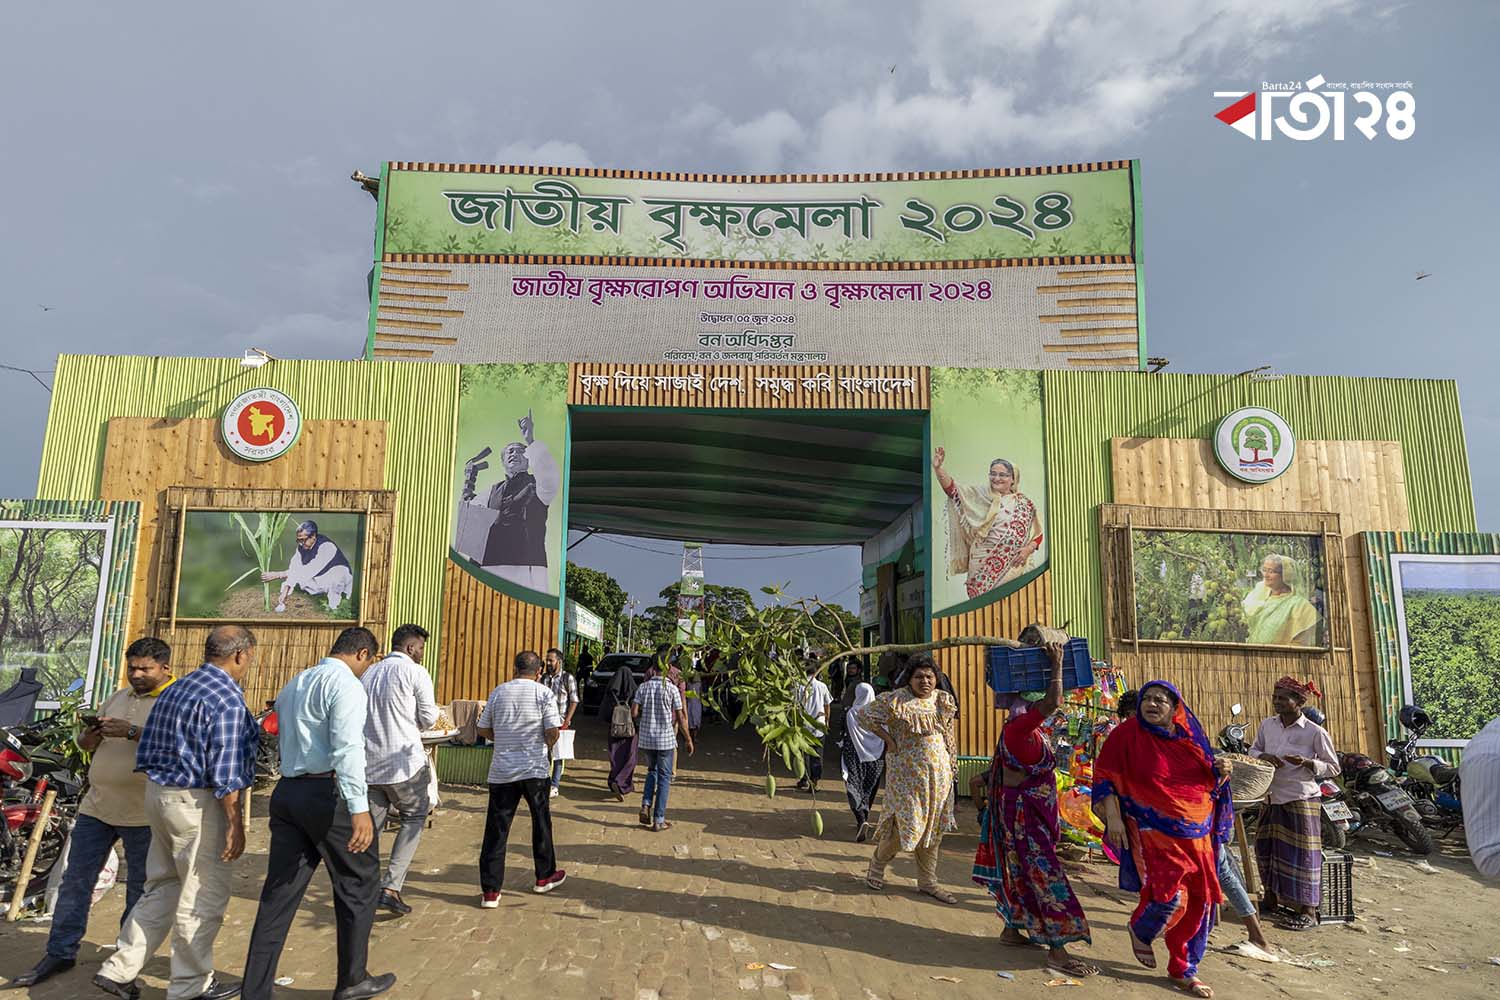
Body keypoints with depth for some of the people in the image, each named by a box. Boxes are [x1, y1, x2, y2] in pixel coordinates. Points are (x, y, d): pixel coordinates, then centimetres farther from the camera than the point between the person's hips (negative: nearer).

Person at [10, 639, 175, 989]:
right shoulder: (118, 697, 13)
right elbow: (85, 745, 18)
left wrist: (131, 732, -32)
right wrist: (93, 733, -5)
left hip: (141, 813, -6)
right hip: (96, 806, 6)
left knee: (139, 889, 7)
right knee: (75, 881, 11)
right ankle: (60, 953, 25)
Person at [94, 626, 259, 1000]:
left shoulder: (173, 691, 10)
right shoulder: (227, 699, -18)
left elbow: (145, 753, 15)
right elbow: (224, 773, -20)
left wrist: (161, 788, 24)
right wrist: (235, 825, -15)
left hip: (159, 795, 9)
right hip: (198, 804, -9)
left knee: (162, 887, 22)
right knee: (203, 896, 6)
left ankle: (119, 969, 24)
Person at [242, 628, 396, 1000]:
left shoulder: (293, 684, 18)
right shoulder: (346, 683, -12)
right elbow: (347, 748, -23)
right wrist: (359, 808, -27)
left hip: (286, 791, 8)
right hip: (326, 792, -8)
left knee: (280, 892, 10)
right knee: (359, 883, 8)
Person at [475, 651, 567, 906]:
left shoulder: (498, 693, 4)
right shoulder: (544, 693, -5)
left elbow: (483, 730, 9)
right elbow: (553, 732, -11)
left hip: (501, 770, 2)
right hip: (534, 769, -2)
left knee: (496, 828, 5)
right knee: (541, 822, 16)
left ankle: (490, 891, 5)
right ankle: (545, 877, 29)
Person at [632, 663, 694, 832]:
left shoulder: (643, 687, 0)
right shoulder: (672, 688, -9)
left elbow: (634, 713, -5)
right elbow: (681, 718, -7)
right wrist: (689, 739, 3)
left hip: (645, 739, 3)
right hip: (665, 739, -3)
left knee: (652, 771, 24)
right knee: (664, 778, 7)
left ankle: (646, 806, 7)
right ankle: (659, 820, 8)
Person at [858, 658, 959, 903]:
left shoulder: (943, 701, 7)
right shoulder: (896, 700, -11)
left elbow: (950, 735, 17)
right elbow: (864, 714, -9)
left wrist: (951, 767, 12)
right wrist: (888, 738, -11)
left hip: (939, 773, 6)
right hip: (907, 772, -6)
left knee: (933, 827, 11)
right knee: (907, 822, -5)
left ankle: (927, 880, 24)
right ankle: (878, 863, 20)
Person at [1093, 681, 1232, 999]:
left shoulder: (1189, 737, 6)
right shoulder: (1127, 734, -8)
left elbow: (1209, 783, 17)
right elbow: (1105, 776, -9)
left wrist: (1222, 773, -5)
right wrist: (1113, 817, -17)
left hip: (1196, 834, 5)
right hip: (1154, 832, -5)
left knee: (1200, 901, 6)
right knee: (1170, 896, -15)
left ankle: (1184, 970, 25)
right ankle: (1139, 930, 20)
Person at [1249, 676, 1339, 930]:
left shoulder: (1315, 732, -11)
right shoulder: (1267, 725, 3)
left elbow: (1333, 767, -3)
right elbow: (1253, 749, 15)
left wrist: (1307, 763, -20)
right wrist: (1263, 756, -8)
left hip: (1301, 800, -6)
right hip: (1272, 798, 6)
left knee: (1300, 854, -2)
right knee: (1266, 849, 13)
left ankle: (1308, 912, 8)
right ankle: (1270, 898, 30)